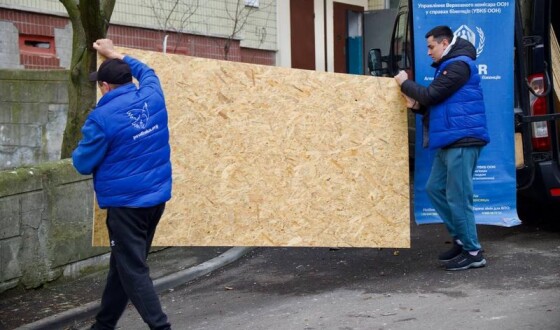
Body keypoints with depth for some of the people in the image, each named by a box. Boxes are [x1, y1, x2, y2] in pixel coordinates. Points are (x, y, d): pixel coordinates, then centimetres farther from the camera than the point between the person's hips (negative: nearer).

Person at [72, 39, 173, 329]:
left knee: (133, 270, -1)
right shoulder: (152, 98, 1)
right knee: (123, 264, 18)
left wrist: (78, 152, 15)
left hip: (126, 202, -7)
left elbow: (84, 164, -7)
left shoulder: (102, 117, -16)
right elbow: (147, 72, 25)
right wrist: (116, 55, 33)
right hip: (156, 197, 7)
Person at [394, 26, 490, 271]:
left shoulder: (459, 65, -12)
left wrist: (405, 83, -2)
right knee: (434, 188, 13)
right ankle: (461, 239, 21)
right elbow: (437, 102, 23)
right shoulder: (448, 66, 20)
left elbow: (431, 95, -18)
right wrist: (417, 105, 4)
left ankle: (473, 252, 1)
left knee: (458, 197, -7)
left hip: (462, 140, -11)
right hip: (450, 141, 11)